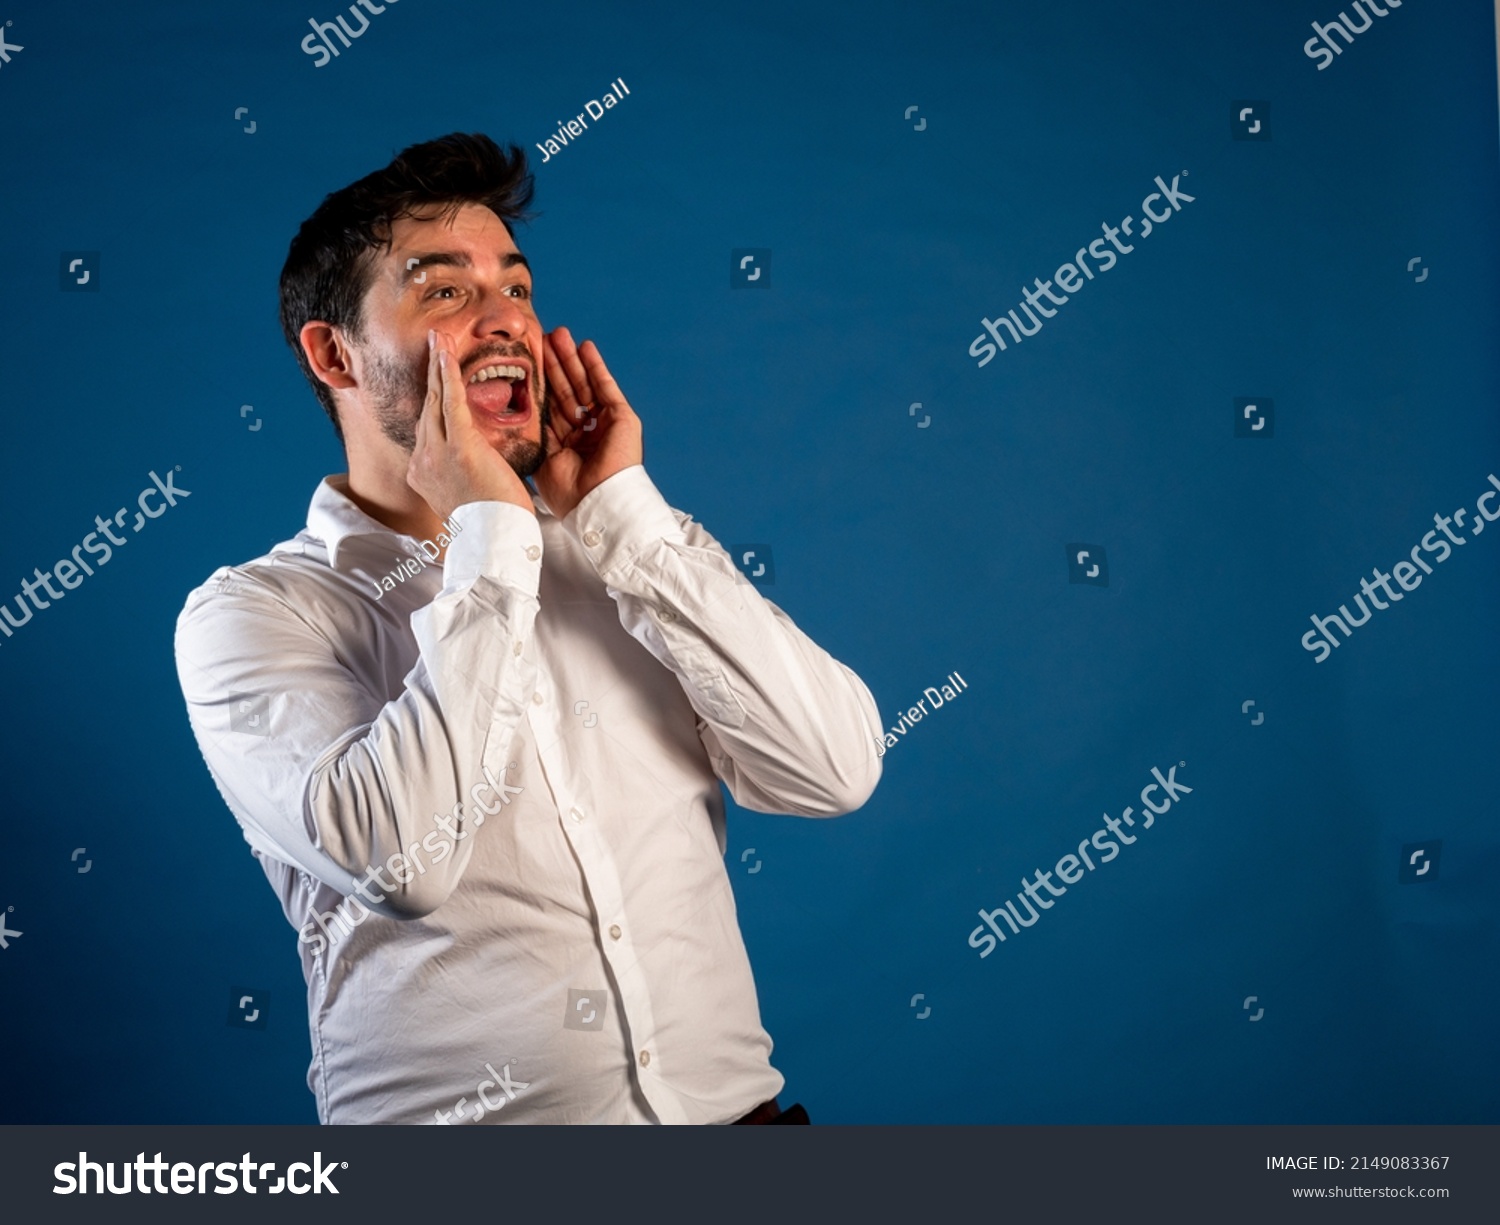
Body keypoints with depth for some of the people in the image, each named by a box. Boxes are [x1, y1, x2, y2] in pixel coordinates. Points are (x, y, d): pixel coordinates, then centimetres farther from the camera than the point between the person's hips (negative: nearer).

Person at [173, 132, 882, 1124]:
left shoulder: (632, 557, 10)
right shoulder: (254, 615, 0)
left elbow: (834, 771, -2)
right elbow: (400, 855, -16)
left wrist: (626, 513, -4)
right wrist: (487, 534, -10)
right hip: (457, 1112, -2)